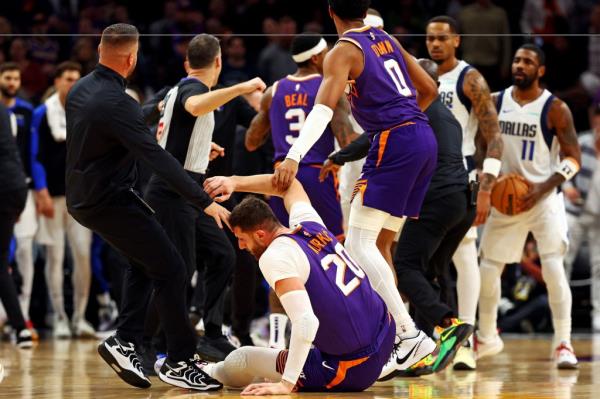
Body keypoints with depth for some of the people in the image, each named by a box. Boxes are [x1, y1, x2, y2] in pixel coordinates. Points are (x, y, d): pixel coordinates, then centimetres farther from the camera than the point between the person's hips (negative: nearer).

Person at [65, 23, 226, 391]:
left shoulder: (80, 90, 4)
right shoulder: (117, 103, -24)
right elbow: (157, 158, -29)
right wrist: (204, 201, -29)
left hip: (85, 197, 10)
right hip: (111, 202, -10)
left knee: (145, 262, 22)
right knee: (171, 270, -3)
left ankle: (126, 341, 12)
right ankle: (180, 362, -1)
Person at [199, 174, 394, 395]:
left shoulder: (275, 257, -18)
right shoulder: (310, 224, 4)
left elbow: (306, 322, -29)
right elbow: (290, 185, 26)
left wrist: (285, 384, -26)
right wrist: (234, 182, 17)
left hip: (349, 371, -7)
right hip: (385, 339, 7)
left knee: (241, 359, 7)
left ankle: (207, 374, 40)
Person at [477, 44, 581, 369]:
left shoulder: (555, 109, -10)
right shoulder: (495, 102, 2)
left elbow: (573, 159, -10)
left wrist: (541, 189, -21)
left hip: (543, 197, -4)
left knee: (553, 269, -17)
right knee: (488, 269, 8)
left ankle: (563, 344, -11)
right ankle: (487, 338, 27)